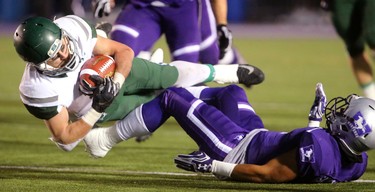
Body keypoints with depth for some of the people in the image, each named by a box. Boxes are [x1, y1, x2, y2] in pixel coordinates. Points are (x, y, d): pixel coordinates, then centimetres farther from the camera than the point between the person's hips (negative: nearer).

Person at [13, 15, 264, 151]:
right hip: (93, 108, -2)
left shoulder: (72, 28, -37)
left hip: (118, 69, 2)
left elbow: (123, 51, -22)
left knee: (172, 76, 5)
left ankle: (232, 72, 32)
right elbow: (65, 137, -30)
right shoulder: (38, 89, -41)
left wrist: (115, 83, -39)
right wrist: (98, 110, -41)